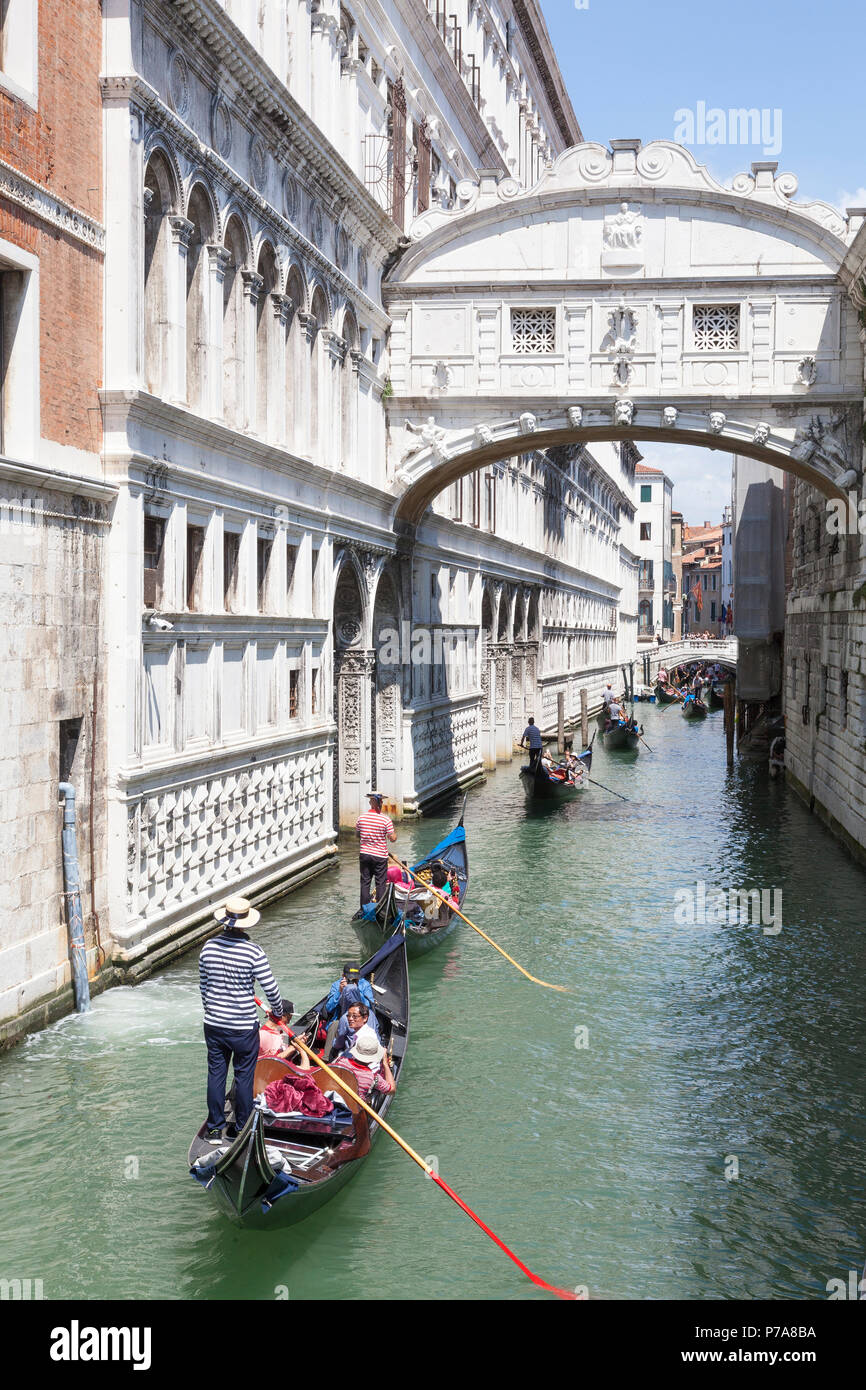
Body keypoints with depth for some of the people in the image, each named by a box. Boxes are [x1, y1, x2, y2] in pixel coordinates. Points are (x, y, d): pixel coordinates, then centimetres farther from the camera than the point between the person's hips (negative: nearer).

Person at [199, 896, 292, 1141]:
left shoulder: (209, 947, -6)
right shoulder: (253, 952, -18)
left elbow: (203, 984, 7)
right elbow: (271, 988, -11)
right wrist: (279, 1012, 9)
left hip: (213, 1024, 4)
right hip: (244, 1026, -3)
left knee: (216, 1073, 15)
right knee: (244, 1076, 10)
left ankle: (214, 1128, 23)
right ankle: (241, 1129, 21)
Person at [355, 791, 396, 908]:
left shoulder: (361, 818, -5)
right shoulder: (386, 820, -14)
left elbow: (357, 835, 7)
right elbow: (393, 838, -9)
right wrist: (393, 831, 9)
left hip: (364, 854, 3)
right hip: (380, 856, -3)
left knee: (365, 882, 11)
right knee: (381, 883, 6)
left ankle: (364, 907, 13)